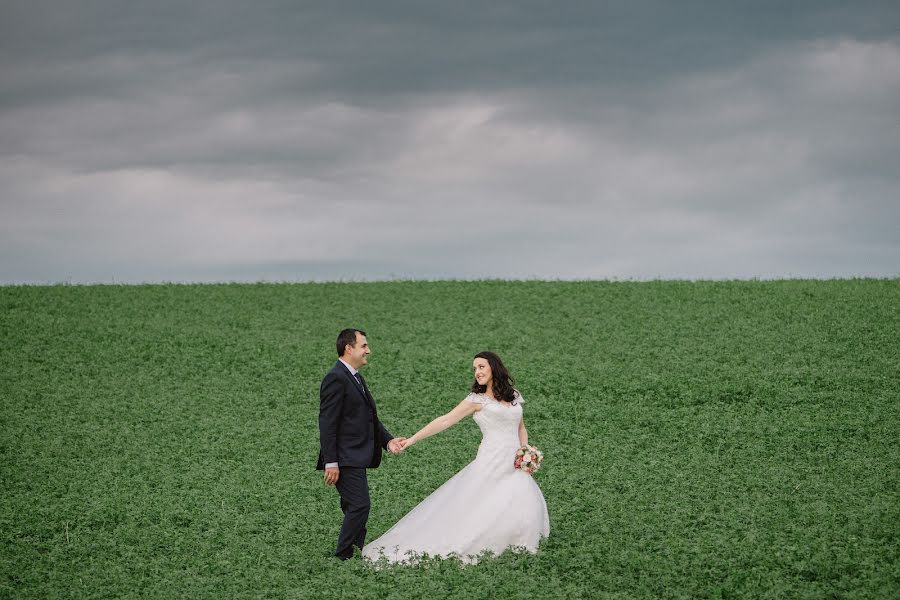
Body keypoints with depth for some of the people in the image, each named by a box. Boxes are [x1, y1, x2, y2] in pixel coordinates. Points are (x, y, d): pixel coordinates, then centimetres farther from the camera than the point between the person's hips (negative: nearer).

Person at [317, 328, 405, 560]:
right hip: (345, 460, -10)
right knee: (360, 505, -13)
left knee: (353, 508, 12)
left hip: (356, 458, 10)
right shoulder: (336, 378, -14)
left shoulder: (355, 378, 18)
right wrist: (331, 463, -21)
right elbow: (327, 423, -18)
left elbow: (369, 418, 22)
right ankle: (342, 557, -8)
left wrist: (387, 440, 6)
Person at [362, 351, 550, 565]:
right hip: (492, 464, -4)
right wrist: (412, 440, -11)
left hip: (514, 465, 4)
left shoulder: (514, 396, 14)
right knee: (484, 510, -13)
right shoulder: (477, 399, 2)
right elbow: (445, 421, -4)